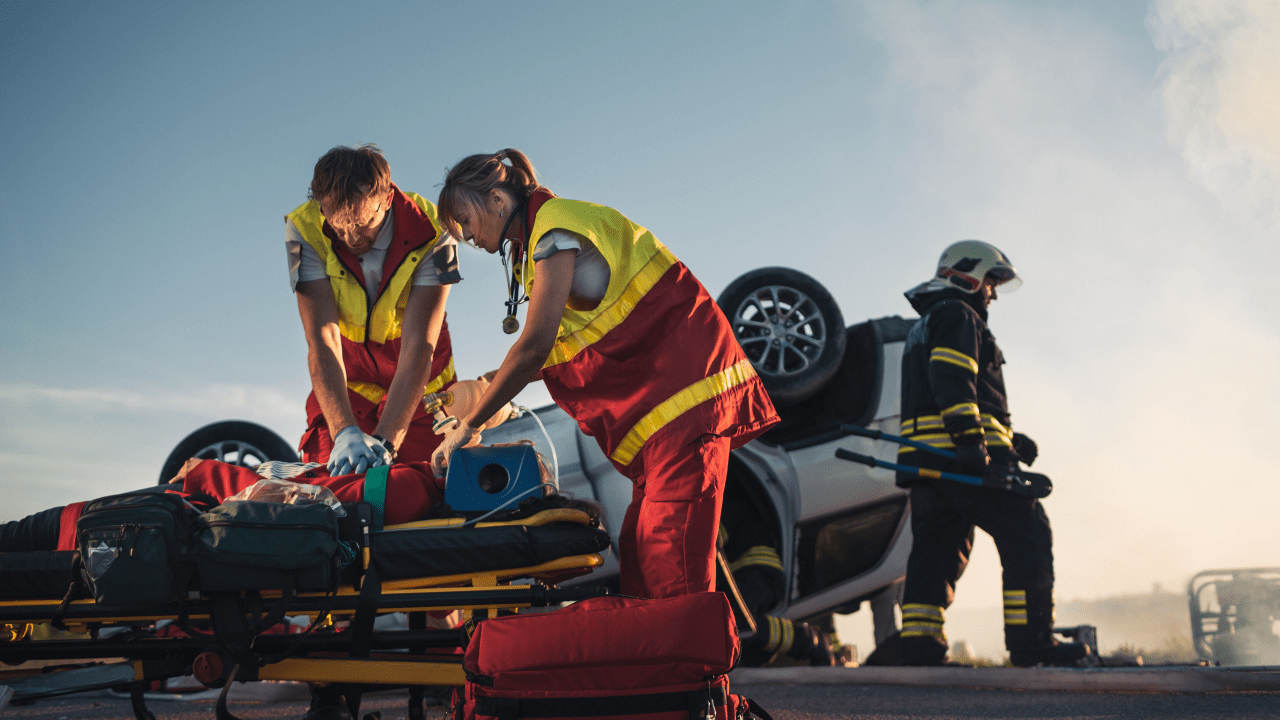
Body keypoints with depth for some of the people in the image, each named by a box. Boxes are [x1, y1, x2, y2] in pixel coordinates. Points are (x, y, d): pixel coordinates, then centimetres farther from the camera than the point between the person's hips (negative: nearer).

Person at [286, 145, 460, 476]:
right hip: (345, 378, 1)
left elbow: (419, 346, -31)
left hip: (420, 383, -1)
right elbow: (322, 337, -31)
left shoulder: (430, 231, -27)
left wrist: (385, 440, -43)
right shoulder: (303, 229, -25)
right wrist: (345, 432, -45)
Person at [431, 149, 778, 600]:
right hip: (658, 398, 10)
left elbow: (534, 348, -17)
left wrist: (470, 424, -9)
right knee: (641, 551, 5)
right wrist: (485, 391, 14)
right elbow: (551, 356, 20)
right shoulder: (534, 245, 20)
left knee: (671, 569, -17)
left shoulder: (555, 230, -10)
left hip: (684, 383, -10)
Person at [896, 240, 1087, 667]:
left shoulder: (924, 328, 31)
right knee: (1028, 535, -5)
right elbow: (953, 383, -17)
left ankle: (920, 649, 1)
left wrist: (1009, 438, 23)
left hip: (925, 460, 10)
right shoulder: (956, 316, -1)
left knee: (934, 552, 6)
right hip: (961, 455, -10)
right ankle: (1031, 641, -7)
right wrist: (972, 441, -26)